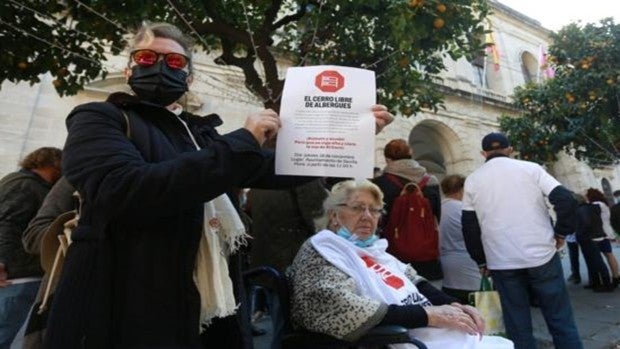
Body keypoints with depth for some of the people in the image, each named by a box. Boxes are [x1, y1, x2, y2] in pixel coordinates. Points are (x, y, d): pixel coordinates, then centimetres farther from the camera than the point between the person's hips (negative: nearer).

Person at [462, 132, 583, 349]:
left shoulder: (472, 180, 4)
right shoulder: (531, 168, 2)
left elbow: (469, 228, 4)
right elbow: (566, 200, -7)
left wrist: (481, 261, 13)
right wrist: (561, 232, 8)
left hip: (501, 263, 1)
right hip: (542, 255, 0)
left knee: (518, 326, 10)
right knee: (561, 320, 13)